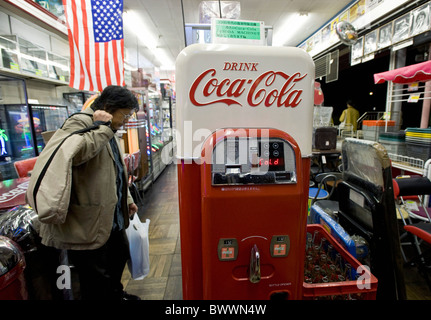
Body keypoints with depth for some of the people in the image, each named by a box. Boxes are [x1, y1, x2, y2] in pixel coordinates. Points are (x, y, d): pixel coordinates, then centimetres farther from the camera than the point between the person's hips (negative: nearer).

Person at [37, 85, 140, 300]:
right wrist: (104, 127, -24)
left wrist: (127, 199, 19)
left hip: (111, 217, 10)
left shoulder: (108, 130, 16)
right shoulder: (79, 122, -14)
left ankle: (114, 294, 52)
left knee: (120, 255, 27)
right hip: (88, 224, -10)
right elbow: (75, 153, -37)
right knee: (96, 281, 3)